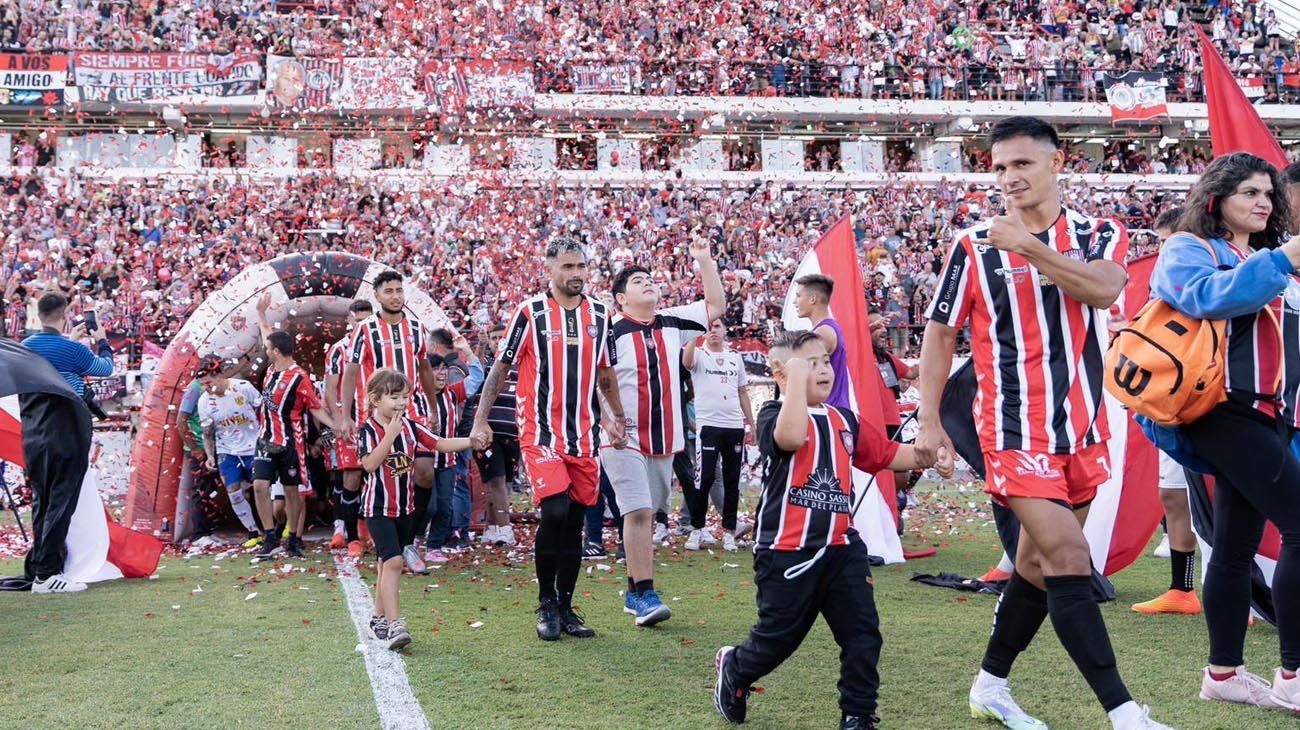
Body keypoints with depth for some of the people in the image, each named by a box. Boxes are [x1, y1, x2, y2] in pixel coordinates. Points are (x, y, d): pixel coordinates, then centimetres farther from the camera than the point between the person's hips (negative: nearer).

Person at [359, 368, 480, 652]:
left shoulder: (410, 427, 2)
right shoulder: (368, 431, -13)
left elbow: (440, 444, -2)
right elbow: (370, 464, -27)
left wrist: (471, 441, -16)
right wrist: (391, 434, -33)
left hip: (404, 506, 6)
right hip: (378, 508, -6)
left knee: (387, 562, 16)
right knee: (393, 561, -18)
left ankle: (379, 617, 28)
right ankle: (394, 625, -21)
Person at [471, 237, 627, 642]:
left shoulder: (599, 315, 10)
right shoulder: (530, 312, -3)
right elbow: (500, 368, 1)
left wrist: (617, 419, 22)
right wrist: (480, 420, -3)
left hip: (583, 437, 5)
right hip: (540, 433, -4)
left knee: (574, 524, 6)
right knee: (554, 512, -17)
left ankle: (565, 608, 19)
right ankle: (546, 604, 3)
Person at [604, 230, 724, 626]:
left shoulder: (672, 323, 10)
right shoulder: (610, 332, -6)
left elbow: (716, 306, 12)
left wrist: (704, 261, 5)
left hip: (664, 439, 5)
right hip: (624, 439, -5)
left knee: (647, 515, 10)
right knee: (638, 511, -14)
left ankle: (633, 592, 20)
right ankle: (645, 595, -11)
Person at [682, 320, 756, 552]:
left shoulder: (735, 357, 16)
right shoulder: (699, 355, 3)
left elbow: (743, 392, 18)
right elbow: (686, 361, -23)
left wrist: (751, 423, 14)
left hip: (735, 426, 4)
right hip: (708, 425, -4)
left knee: (732, 481, 6)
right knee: (704, 479, -7)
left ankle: (729, 531, 14)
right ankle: (696, 529, 6)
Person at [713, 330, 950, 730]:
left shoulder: (844, 419, 12)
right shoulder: (773, 414, -9)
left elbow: (886, 453, 18)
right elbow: (791, 437, -33)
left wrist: (927, 457, 1)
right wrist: (797, 377, -26)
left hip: (842, 548, 6)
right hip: (787, 552, -6)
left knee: (863, 633, -1)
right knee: (777, 638, 7)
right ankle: (732, 669, 37)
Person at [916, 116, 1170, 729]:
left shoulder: (1100, 235, 4)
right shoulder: (973, 245, -2)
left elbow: (1103, 288, -18)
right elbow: (939, 333, 1)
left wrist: (1027, 246, -24)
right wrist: (928, 419, -3)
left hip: (1082, 431, 4)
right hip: (1015, 432, -4)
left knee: (1038, 563, 13)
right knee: (1070, 562, -13)